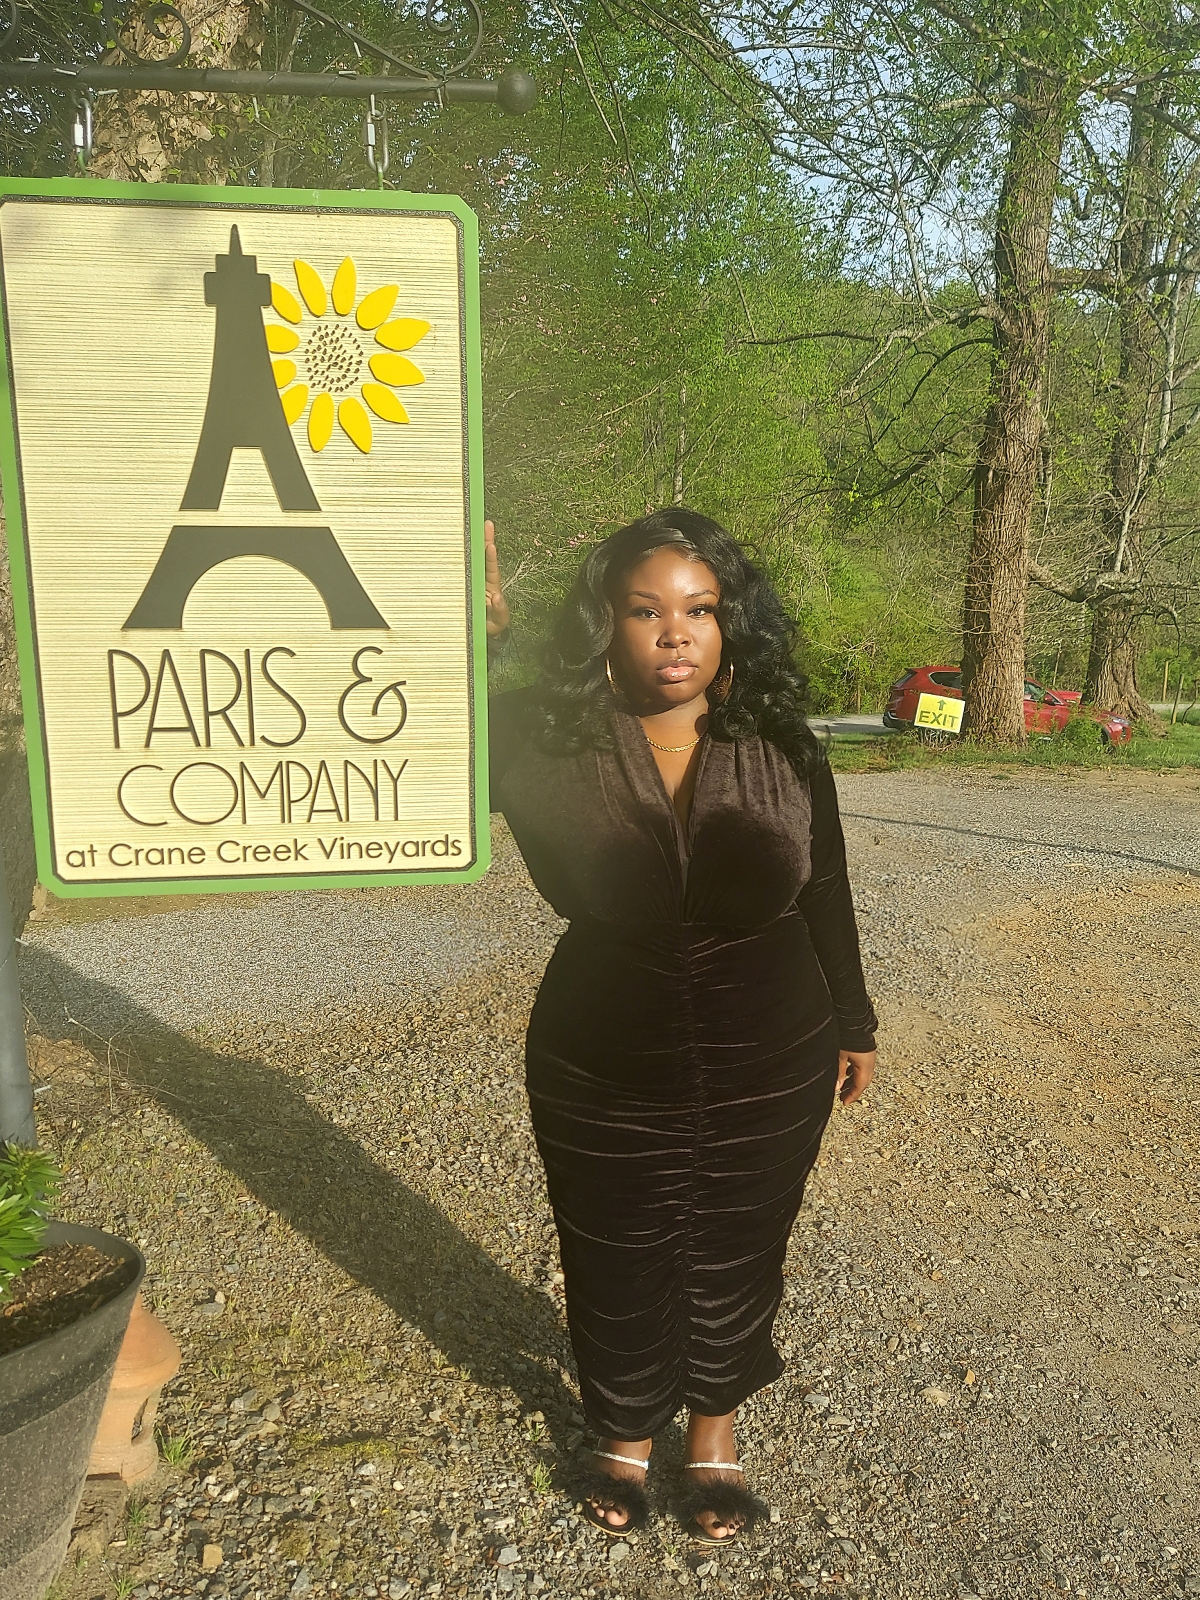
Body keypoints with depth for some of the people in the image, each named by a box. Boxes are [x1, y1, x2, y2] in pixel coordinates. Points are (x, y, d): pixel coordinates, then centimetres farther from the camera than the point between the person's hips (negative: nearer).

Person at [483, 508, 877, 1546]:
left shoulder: (782, 750, -9)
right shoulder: (550, 745, -15)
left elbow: (826, 896, 2)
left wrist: (852, 1023, 12)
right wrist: (471, 633, -41)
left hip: (771, 1078, 1)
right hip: (604, 1082, 0)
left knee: (735, 1262, 20)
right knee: (618, 1273, 18)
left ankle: (716, 1427, 49)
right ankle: (627, 1433, 49)